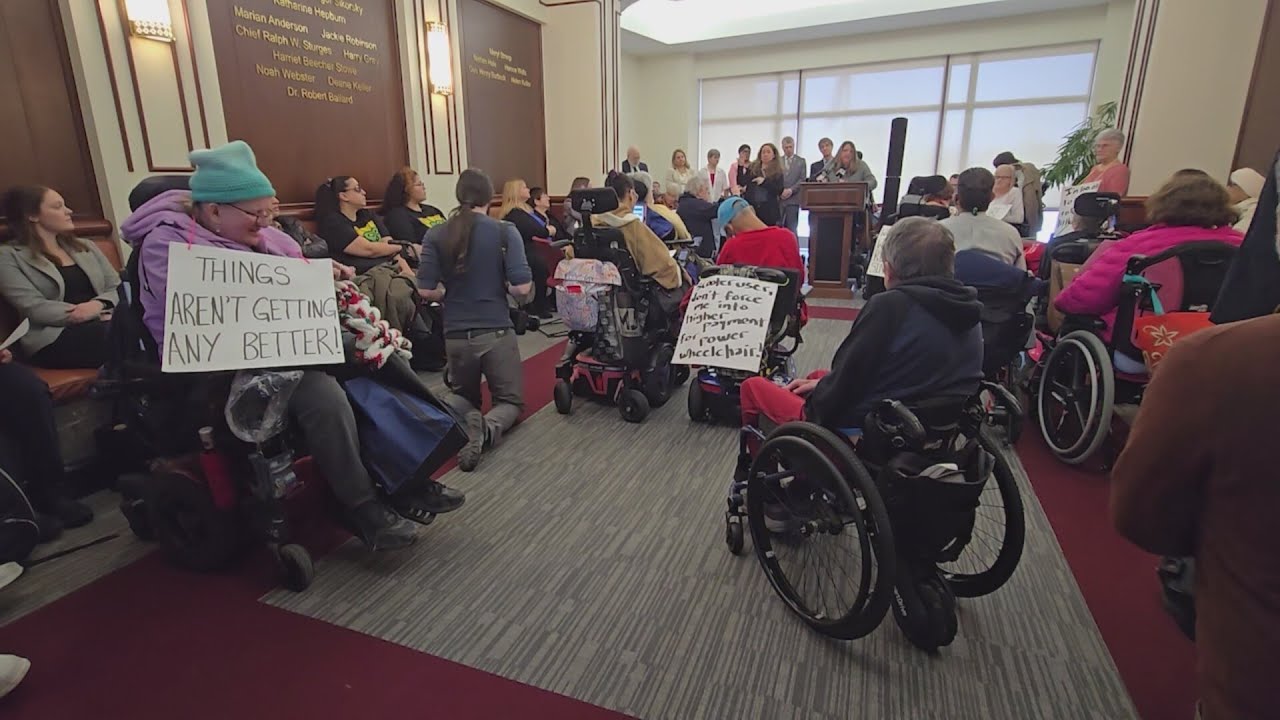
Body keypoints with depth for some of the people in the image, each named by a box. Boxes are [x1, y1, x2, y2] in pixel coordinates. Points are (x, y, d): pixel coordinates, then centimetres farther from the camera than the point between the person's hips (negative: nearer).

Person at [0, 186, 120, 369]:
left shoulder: (85, 247, 24)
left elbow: (118, 288, 14)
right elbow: (34, 308, -6)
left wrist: (99, 304, -10)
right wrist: (97, 315, -15)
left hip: (101, 324, 5)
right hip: (55, 338, -4)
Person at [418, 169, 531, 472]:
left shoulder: (435, 235, -3)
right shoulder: (505, 231, -8)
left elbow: (428, 291, -5)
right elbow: (522, 287, -14)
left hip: (456, 333, 2)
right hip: (497, 330, -2)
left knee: (460, 394, 27)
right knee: (510, 400, 16)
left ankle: (467, 421, -8)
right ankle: (491, 426, -19)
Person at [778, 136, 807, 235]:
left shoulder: (801, 161, 10)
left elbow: (803, 179, 2)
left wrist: (791, 190, -10)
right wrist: (780, 192, -9)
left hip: (793, 199, -1)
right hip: (778, 199, 1)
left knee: (791, 229, -2)